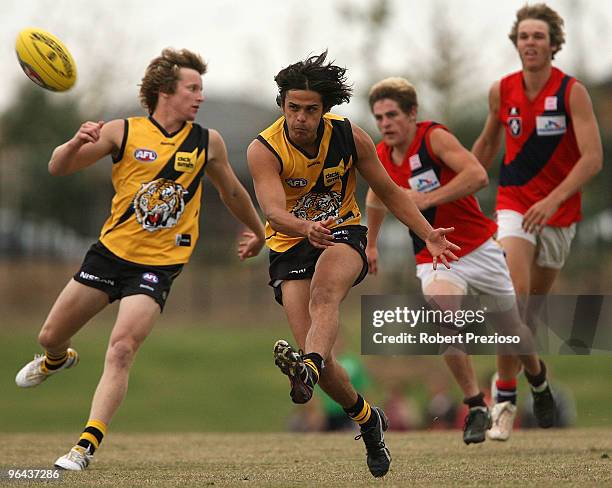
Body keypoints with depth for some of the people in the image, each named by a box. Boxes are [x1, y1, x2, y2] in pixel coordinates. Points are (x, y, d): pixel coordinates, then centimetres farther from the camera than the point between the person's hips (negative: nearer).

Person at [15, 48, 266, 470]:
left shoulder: (207, 142, 0)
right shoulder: (123, 132, -4)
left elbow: (232, 191, 19)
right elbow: (58, 168, -5)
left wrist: (258, 232, 31)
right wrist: (77, 143, -26)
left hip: (158, 265, -2)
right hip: (110, 250, 2)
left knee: (121, 351, -20)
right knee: (51, 337, 12)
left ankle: (87, 447, -18)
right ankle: (57, 360, 50)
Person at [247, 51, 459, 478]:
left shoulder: (350, 137, -8)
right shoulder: (264, 150, -16)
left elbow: (389, 191, 4)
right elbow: (273, 211, -30)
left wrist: (429, 234, -5)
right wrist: (305, 228, -51)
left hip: (344, 235, 0)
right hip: (290, 247, 0)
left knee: (324, 293, -35)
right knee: (315, 348, -10)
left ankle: (308, 368, -63)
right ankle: (366, 418, 15)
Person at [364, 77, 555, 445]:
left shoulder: (434, 137, -19)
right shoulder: (379, 158, -1)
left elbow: (478, 175, -34)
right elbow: (377, 196, 22)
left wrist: (427, 199, -36)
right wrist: (371, 242, 29)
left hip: (479, 249, -3)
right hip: (434, 259, 3)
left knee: (511, 326, 14)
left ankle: (539, 379, 47)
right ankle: (476, 407, -17)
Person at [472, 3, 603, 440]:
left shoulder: (572, 92, -12)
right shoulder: (502, 92, -2)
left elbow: (593, 158, -18)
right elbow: (488, 142, 17)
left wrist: (553, 199, -29)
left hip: (560, 212, 0)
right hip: (514, 204, 0)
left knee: (535, 305, 12)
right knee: (515, 293, -21)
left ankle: (509, 368, 38)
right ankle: (505, 394, -15)